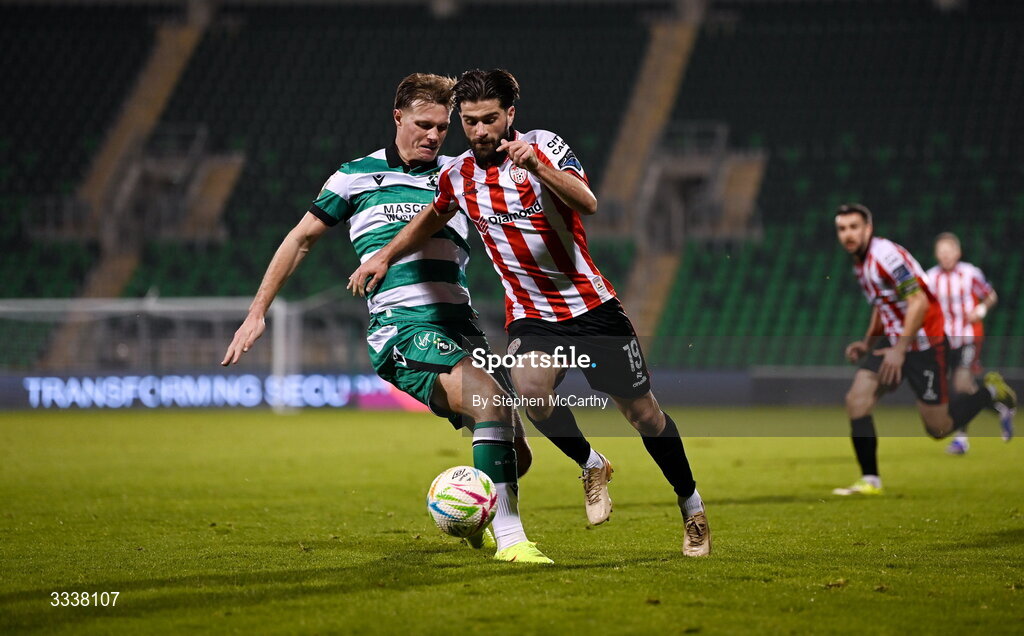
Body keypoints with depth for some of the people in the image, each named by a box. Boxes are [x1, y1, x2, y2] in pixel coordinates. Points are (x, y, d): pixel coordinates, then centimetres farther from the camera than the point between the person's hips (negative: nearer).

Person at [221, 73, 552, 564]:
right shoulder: (358, 176, 9)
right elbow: (301, 238, 16)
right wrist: (257, 314, 13)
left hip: (459, 329, 5)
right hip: (402, 328, -5)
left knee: (515, 454, 0)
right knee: (492, 402, -30)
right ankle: (508, 537, -29)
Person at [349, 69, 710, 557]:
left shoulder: (544, 146, -9)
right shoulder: (457, 175, 3)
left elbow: (587, 204, -27)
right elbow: (431, 219, 26)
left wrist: (536, 165, -39)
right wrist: (385, 255, 22)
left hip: (591, 305, -2)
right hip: (530, 313, 2)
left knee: (642, 411, 2)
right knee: (531, 389, -30)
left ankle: (692, 508, 24)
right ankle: (592, 467, -2)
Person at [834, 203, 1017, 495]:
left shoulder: (886, 255, -21)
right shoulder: (860, 262, 9)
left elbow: (919, 302, -25)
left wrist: (900, 349, -25)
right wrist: (867, 342, 13)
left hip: (923, 343, -8)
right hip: (893, 339, 8)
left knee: (939, 427, -1)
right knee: (856, 399, -10)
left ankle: (991, 391, 22)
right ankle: (870, 480, -5)